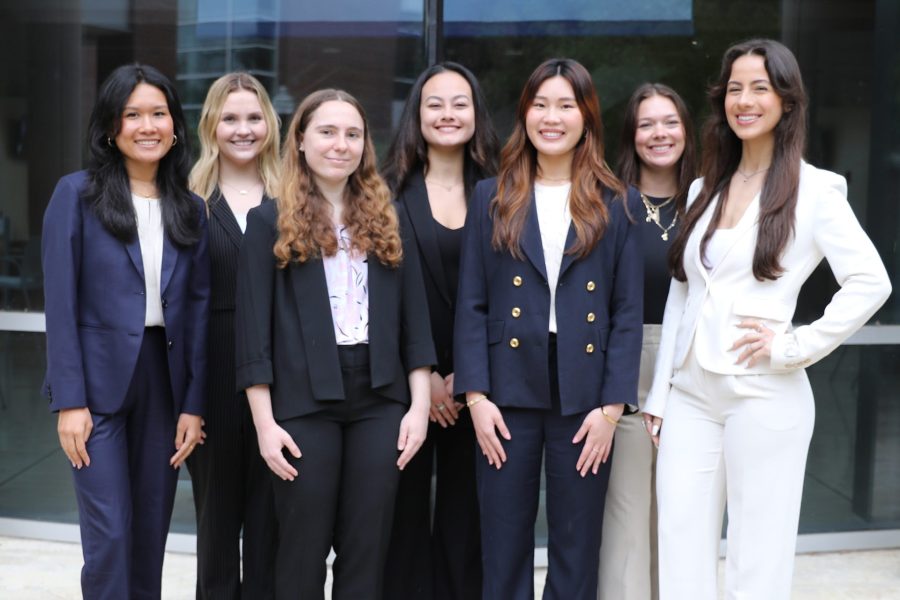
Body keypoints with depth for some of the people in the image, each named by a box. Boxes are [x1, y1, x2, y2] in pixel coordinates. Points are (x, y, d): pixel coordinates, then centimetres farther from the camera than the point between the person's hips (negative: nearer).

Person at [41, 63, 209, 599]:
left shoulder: (192, 210, 7)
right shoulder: (77, 194, -3)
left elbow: (198, 310, 5)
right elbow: (61, 301, -6)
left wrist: (194, 404, -1)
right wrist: (69, 400, -11)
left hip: (165, 379, 4)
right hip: (99, 380, -3)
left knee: (152, 534, 10)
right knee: (109, 536, -4)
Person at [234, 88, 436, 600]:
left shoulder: (388, 220, 11)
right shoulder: (270, 221, 2)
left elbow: (414, 317, 9)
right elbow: (254, 325, -2)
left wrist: (419, 405, 0)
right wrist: (264, 422, -9)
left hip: (380, 398, 3)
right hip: (304, 401, -2)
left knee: (367, 550, 6)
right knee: (302, 549, 5)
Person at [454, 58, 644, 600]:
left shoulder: (617, 204, 4)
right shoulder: (492, 198, 6)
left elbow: (629, 312, 1)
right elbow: (472, 305, 3)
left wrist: (612, 406, -7)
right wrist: (476, 396, -5)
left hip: (584, 398, 0)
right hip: (510, 394, 1)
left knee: (577, 554, 8)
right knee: (504, 550, 7)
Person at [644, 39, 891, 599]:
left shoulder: (813, 189, -3)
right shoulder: (704, 188, 13)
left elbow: (871, 281, -10)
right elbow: (680, 297, 14)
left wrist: (795, 347, -13)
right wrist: (659, 393, 11)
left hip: (765, 396, -5)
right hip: (690, 394, 5)